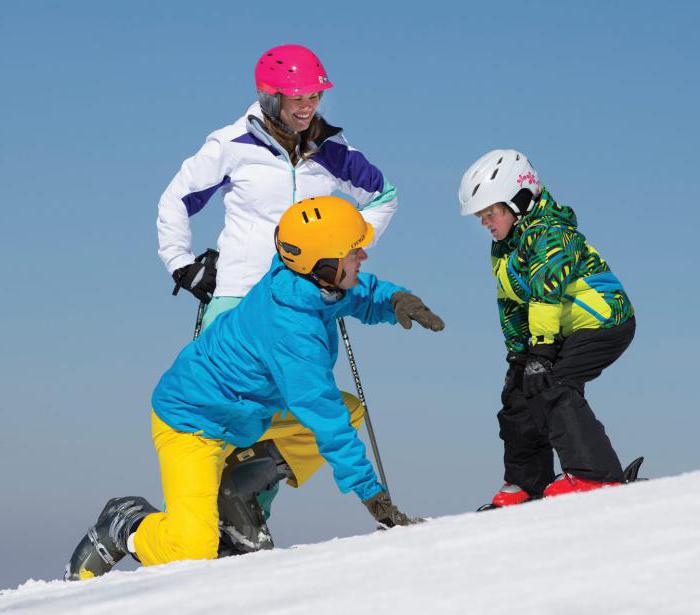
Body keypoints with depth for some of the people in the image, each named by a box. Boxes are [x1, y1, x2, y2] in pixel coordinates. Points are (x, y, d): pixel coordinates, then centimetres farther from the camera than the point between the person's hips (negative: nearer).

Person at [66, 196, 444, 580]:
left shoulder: (299, 277, -10)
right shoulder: (291, 331, -34)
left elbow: (362, 294, 12)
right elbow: (325, 420, -31)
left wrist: (395, 299, -11)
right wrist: (372, 494, -28)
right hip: (191, 421, -10)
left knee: (350, 408, 8)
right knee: (192, 550, -26)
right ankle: (127, 529, 5)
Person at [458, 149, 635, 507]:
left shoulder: (548, 233, -21)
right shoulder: (503, 249, 10)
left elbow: (546, 293, -30)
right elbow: (511, 306, 16)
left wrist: (541, 352, -35)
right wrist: (518, 353, 8)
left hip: (602, 320, -10)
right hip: (568, 330, 10)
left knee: (553, 387, -26)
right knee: (520, 392, 9)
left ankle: (595, 475, -30)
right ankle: (528, 484, 20)